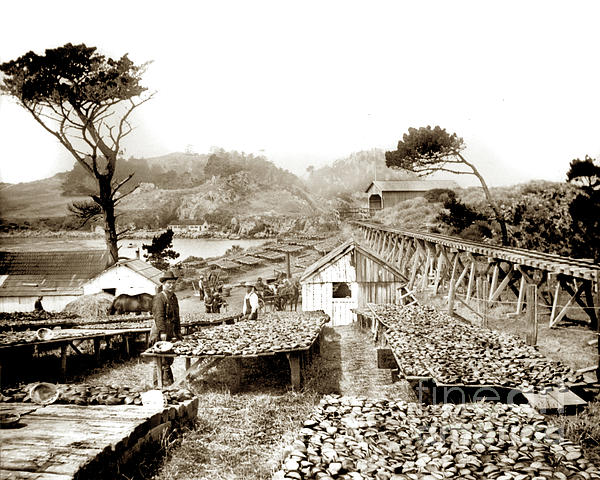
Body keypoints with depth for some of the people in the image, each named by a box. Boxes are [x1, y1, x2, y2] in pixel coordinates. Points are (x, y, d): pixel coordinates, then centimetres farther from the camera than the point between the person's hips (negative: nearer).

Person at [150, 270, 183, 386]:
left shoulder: (174, 297, 17)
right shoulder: (159, 297, -9)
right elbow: (159, 316, -19)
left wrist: (178, 333, 17)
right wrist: (162, 332, -26)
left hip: (171, 333, 8)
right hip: (160, 334, -8)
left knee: (169, 358, 12)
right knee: (162, 359, -7)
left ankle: (169, 382, 19)